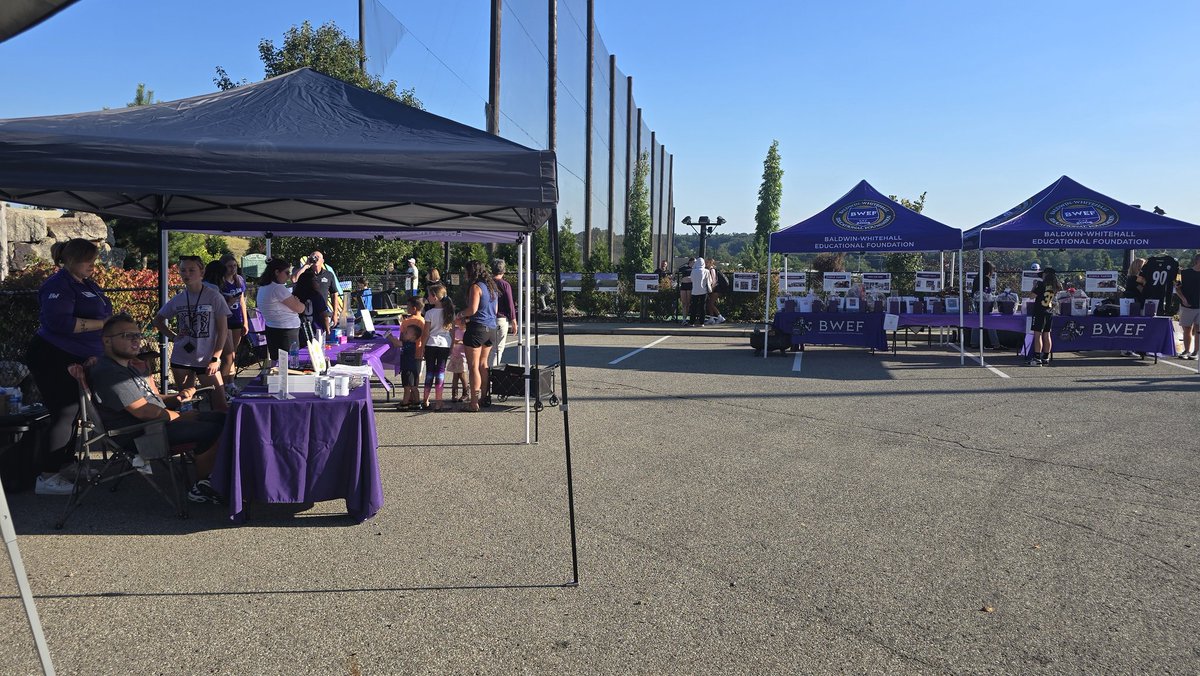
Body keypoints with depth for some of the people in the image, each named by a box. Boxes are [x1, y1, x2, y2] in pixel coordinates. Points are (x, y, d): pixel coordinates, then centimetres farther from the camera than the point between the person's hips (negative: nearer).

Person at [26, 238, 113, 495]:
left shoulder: (87, 284, 13)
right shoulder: (59, 285, -16)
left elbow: (99, 313, 22)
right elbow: (59, 321, -28)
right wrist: (102, 324, -25)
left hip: (78, 359, 10)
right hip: (54, 358, -10)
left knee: (73, 411, 17)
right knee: (65, 413, -9)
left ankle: (65, 464, 31)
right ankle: (47, 477, -3)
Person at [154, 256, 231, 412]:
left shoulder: (213, 297, -5)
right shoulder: (177, 299, 6)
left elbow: (223, 330, -5)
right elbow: (158, 320, 22)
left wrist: (215, 359, -10)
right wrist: (173, 336, 5)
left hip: (207, 361, -4)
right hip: (180, 360, 4)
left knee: (220, 404, -9)